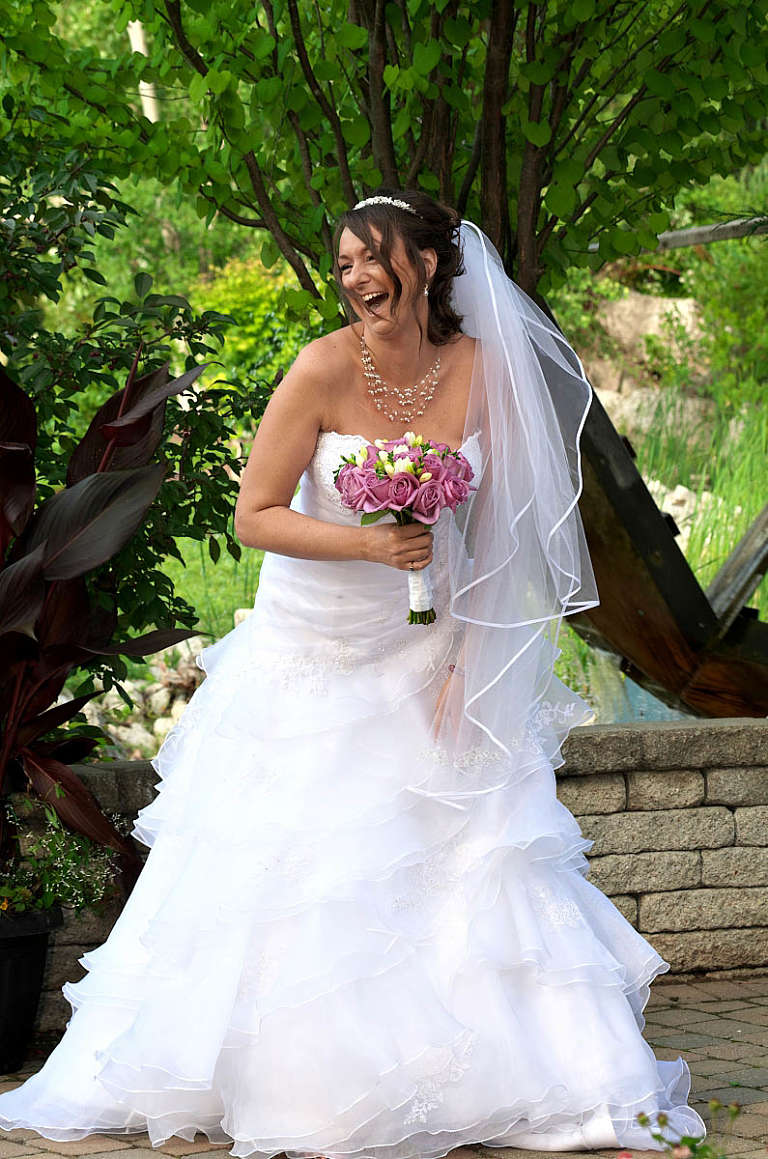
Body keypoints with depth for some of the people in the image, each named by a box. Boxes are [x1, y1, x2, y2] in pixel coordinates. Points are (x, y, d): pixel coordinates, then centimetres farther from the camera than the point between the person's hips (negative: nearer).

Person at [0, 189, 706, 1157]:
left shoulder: (484, 369, -8)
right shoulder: (325, 369, -17)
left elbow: (492, 529, -1)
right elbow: (254, 516, -13)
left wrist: (468, 659, -8)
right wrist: (372, 543, -25)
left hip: (430, 647, 2)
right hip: (314, 651, -2)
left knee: (472, 851, -1)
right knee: (286, 868, 2)